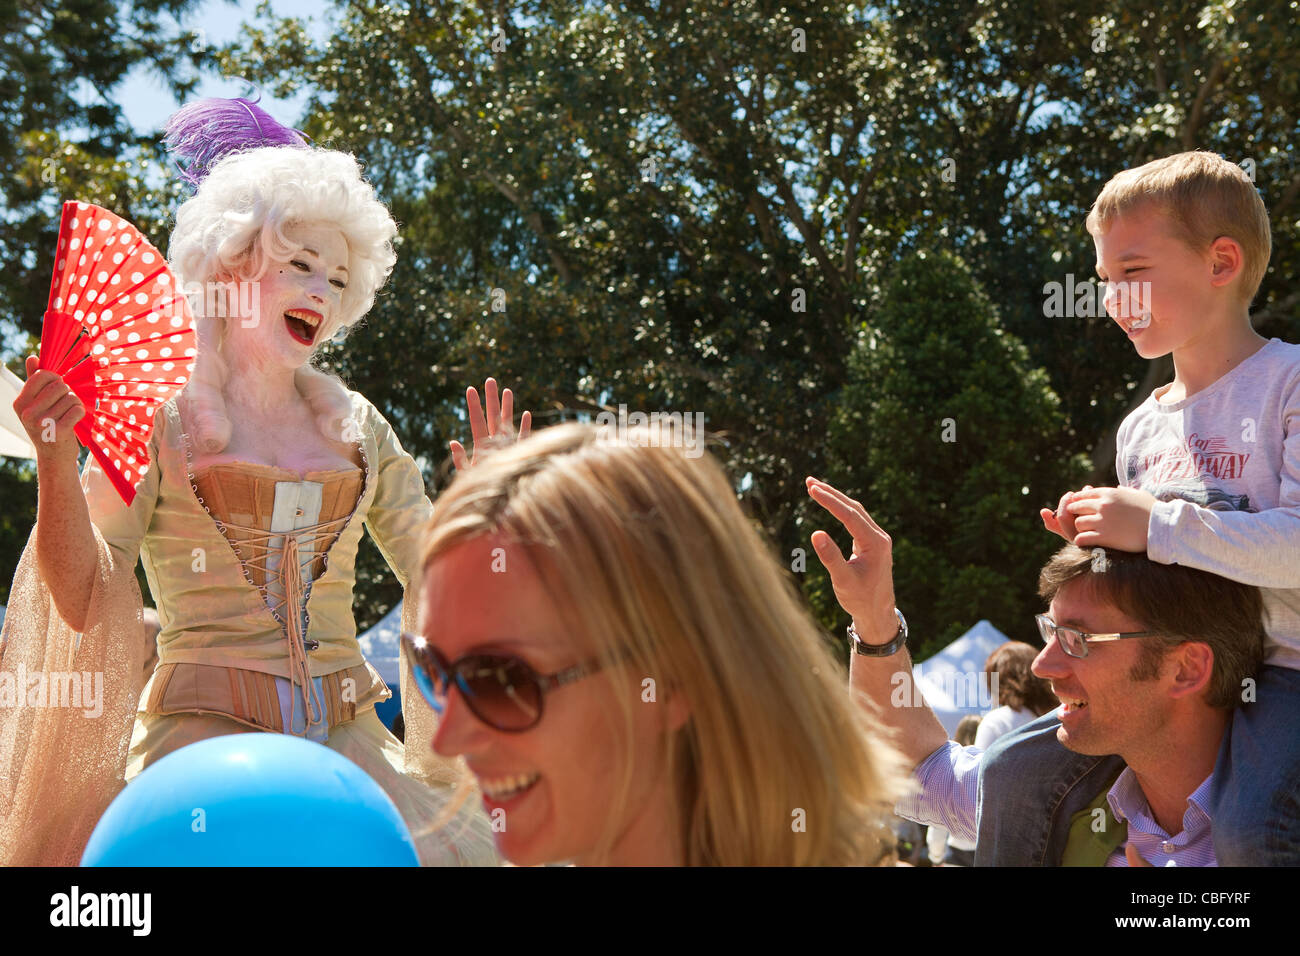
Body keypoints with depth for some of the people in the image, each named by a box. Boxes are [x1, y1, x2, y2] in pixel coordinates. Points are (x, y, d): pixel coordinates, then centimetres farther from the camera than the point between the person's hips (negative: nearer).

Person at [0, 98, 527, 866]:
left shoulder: (355, 422, 14)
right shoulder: (157, 415, 3)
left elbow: (435, 581, 17)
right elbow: (84, 601, -4)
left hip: (346, 736, 4)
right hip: (203, 729, -3)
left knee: (458, 847, -16)